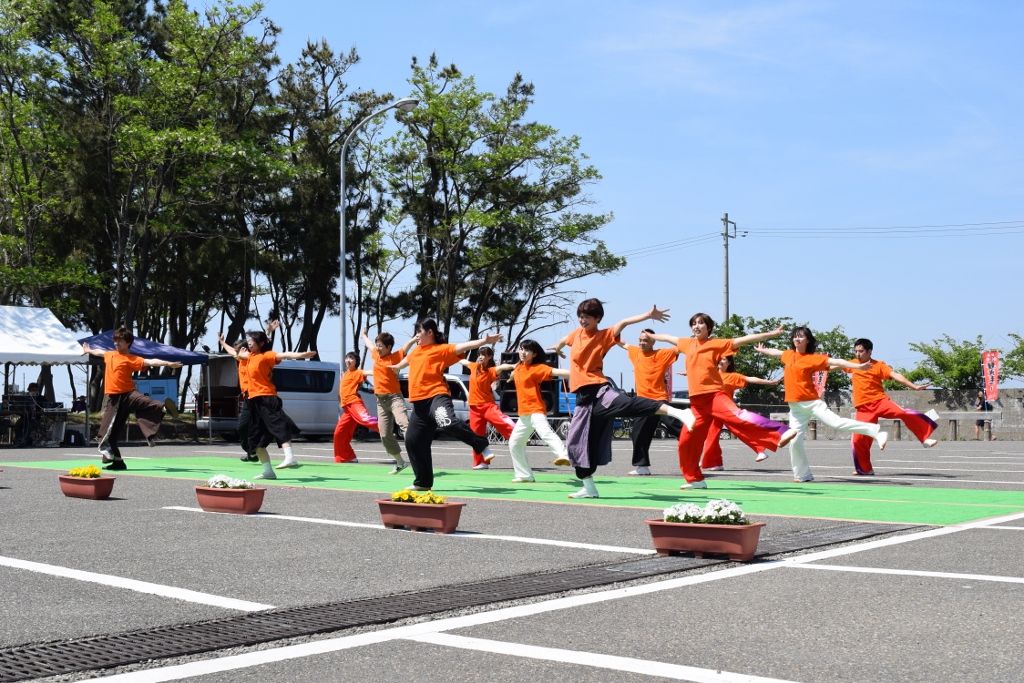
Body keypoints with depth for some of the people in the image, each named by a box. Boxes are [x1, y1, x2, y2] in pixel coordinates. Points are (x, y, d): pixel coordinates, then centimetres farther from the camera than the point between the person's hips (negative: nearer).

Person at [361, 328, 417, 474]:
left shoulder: (395, 357, -6)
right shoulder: (376, 355, 10)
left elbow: (406, 346, -20)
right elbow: (369, 343, 30)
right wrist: (364, 335, 49)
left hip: (394, 397, -6)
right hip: (380, 400, 6)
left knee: (404, 423, -27)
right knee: (385, 435, 7)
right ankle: (400, 462, 19)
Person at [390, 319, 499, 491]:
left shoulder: (441, 349, -2)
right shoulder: (416, 351, 20)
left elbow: (460, 347, -15)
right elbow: (407, 360, 43)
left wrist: (485, 341, -30)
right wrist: (396, 366, 64)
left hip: (436, 396, -8)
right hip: (419, 404, 8)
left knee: (448, 423, -36)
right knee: (413, 441, 7)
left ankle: (482, 446, -19)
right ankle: (423, 482, 20)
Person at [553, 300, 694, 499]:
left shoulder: (604, 336, -2)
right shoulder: (576, 334, 14)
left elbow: (623, 323, -19)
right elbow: (563, 341, 38)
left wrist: (648, 315, -33)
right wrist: (557, 348, 60)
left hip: (599, 391, -6)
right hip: (583, 397, 6)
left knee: (627, 404, -35)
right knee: (576, 442, 7)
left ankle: (677, 412, -51)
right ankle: (589, 488, 19)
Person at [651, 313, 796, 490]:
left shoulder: (716, 344, 0)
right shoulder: (687, 343, 15)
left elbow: (742, 340, -6)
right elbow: (668, 337, 33)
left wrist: (771, 334, -12)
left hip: (715, 395, -5)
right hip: (697, 402, 6)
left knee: (738, 416, -31)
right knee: (686, 441, 6)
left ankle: (779, 435, -41)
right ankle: (694, 479, 21)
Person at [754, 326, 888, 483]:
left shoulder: (812, 358, -5)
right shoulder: (788, 355, 11)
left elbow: (834, 361, -14)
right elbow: (776, 352, 34)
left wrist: (857, 366, -23)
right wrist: (762, 350, 52)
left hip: (812, 403, -5)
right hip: (795, 407, 5)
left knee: (837, 423, -21)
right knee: (795, 442, 1)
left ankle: (876, 432, -21)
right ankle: (802, 475, 14)